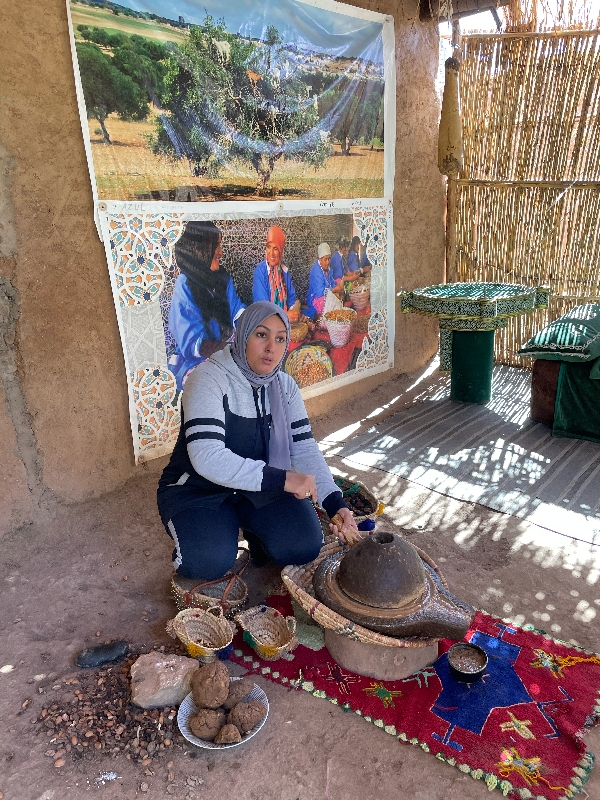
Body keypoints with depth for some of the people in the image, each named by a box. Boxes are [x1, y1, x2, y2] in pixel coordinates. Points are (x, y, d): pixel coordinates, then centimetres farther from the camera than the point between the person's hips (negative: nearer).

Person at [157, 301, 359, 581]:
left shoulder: (285, 386, -4)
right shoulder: (209, 379, -23)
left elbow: (304, 448, -8)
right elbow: (207, 457, -34)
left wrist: (335, 503, -23)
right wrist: (281, 478, -39)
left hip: (261, 487, 5)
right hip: (198, 489, -4)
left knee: (305, 546, -17)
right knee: (209, 563, -30)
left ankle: (254, 528, 14)